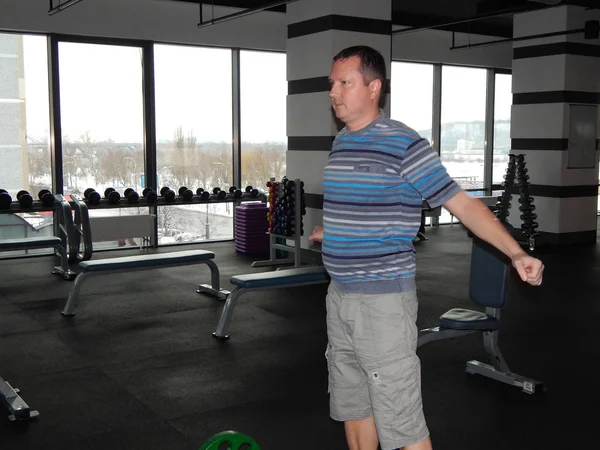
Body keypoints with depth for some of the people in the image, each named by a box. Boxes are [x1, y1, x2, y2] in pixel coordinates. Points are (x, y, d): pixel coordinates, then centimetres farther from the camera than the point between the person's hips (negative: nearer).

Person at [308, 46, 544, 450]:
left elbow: (462, 203, -13)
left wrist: (515, 253, -23)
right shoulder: (340, 143, 10)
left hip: (384, 299, -8)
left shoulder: (404, 144, -13)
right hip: (340, 296, 8)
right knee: (352, 407, 19)